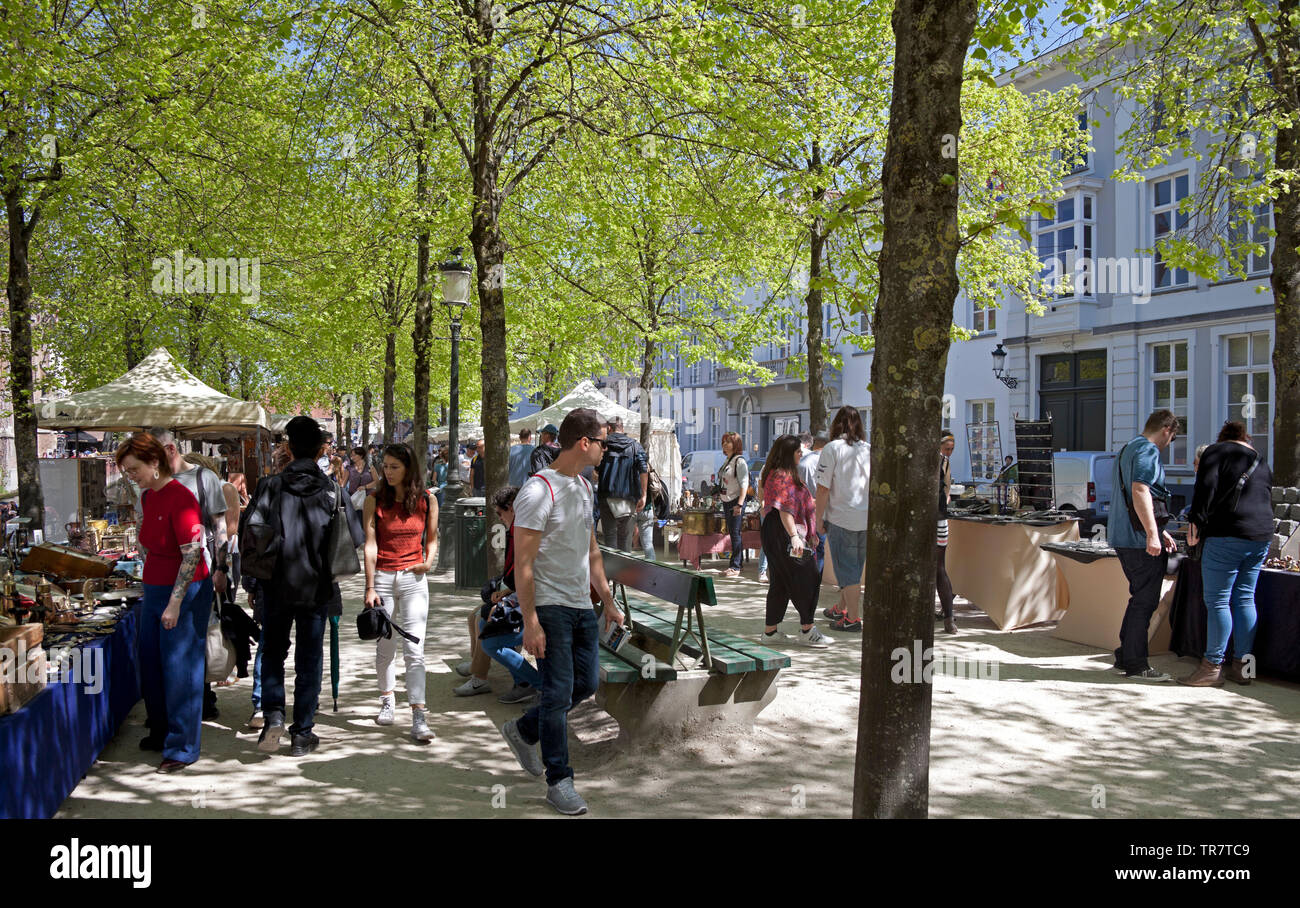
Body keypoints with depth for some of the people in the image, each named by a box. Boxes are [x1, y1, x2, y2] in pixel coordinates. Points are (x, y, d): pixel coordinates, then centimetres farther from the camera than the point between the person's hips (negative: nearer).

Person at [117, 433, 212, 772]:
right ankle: (160, 734, 31)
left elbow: (192, 555, -21)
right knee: (150, 663, 15)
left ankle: (182, 748, 7)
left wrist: (175, 602, -22)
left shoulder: (180, 497, -18)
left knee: (179, 669, -2)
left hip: (185, 592, -9)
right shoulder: (147, 496, 9)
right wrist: (149, 591, 20)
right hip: (155, 589, 9)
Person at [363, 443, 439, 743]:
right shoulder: (375, 501, -1)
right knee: (384, 646, 10)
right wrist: (369, 588, -12)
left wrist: (429, 561, -5)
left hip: (413, 578, 0)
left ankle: (418, 717, -9)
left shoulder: (427, 501, 2)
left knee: (414, 648, -7)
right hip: (382, 577, 1)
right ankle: (387, 700, 31)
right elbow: (370, 545, -6)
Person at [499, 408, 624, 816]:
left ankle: (523, 731, 33)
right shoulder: (539, 491, -16)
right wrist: (530, 622, -21)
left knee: (586, 683, 12)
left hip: (582, 606, 9)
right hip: (551, 607, -8)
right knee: (559, 693, -3)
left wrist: (607, 601, 20)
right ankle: (558, 781, 10)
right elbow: (523, 563, -18)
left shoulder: (585, 488, 12)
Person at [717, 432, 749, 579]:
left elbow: (744, 484, -16)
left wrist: (739, 504, -24)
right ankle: (738, 563, 19)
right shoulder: (727, 461, 15)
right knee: (732, 533, 12)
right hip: (726, 502, 9)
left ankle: (735, 567, -5)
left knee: (735, 534, -7)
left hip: (735, 502, -9)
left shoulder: (740, 461, -11)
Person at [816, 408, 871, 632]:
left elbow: (823, 489, -11)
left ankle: (852, 619, 5)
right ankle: (841, 608, 33)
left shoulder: (832, 449, -9)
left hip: (841, 518, -5)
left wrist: (819, 518, -3)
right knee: (854, 568, 17)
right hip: (868, 519, 5)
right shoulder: (870, 450, 5)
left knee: (847, 570, 2)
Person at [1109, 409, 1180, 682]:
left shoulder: (1127, 450, 22)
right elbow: (1140, 491, -25)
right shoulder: (1147, 451, -10)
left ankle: (1125, 658, 20)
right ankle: (1135, 664, 0)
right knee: (1145, 601, -4)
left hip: (1121, 537, 10)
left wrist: (1161, 532, 32)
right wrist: (1152, 534, -27)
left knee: (1140, 598, 17)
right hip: (1140, 540, -10)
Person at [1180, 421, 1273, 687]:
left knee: (1217, 601, -4)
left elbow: (1206, 488, -11)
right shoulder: (1261, 463, 22)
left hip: (1226, 536, -7)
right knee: (1245, 599, 11)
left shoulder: (1217, 451, 3)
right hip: (1261, 538, 7)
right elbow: (1268, 502, 25)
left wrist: (1196, 522, -11)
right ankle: (1242, 666, 14)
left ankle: (1212, 667, -3)